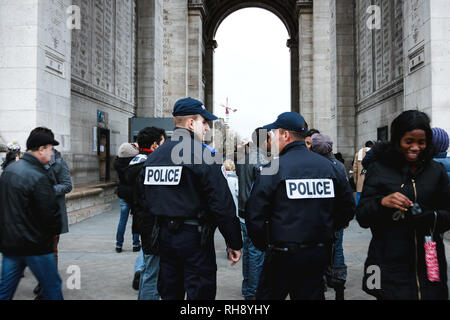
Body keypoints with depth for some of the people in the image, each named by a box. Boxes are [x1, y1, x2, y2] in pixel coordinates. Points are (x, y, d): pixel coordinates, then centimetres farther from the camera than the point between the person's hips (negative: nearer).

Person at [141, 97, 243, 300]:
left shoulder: (153, 157, 9)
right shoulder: (203, 155, -13)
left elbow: (145, 203, 12)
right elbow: (222, 204, -16)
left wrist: (150, 235, 20)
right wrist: (235, 242, -8)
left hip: (164, 236, 7)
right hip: (195, 237, -7)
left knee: (169, 293, 18)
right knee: (200, 293, 3)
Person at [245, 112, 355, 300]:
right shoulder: (327, 166, 3)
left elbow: (254, 214, -14)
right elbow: (347, 207, 10)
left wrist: (263, 245, 1)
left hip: (283, 255, -4)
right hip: (319, 254, 5)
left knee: (267, 295, 11)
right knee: (311, 295, 16)